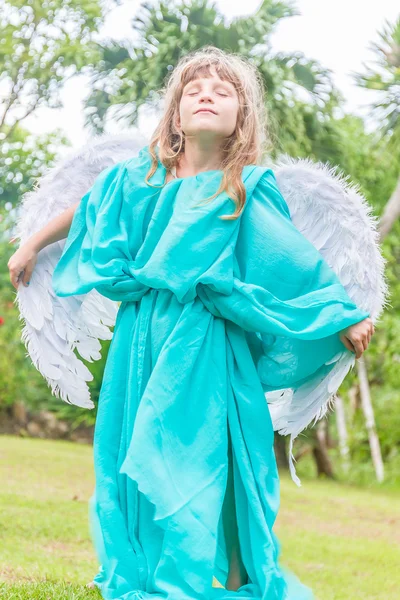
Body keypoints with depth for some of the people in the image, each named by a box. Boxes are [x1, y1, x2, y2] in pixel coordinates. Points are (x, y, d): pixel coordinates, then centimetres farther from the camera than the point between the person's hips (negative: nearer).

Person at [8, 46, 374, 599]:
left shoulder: (249, 192, -3)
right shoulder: (141, 178, 5)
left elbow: (296, 261, 3)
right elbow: (85, 213, 21)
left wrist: (346, 317, 3)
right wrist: (33, 247, 27)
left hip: (204, 349, -4)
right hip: (141, 339, 4)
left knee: (202, 461, -6)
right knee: (132, 456, 8)